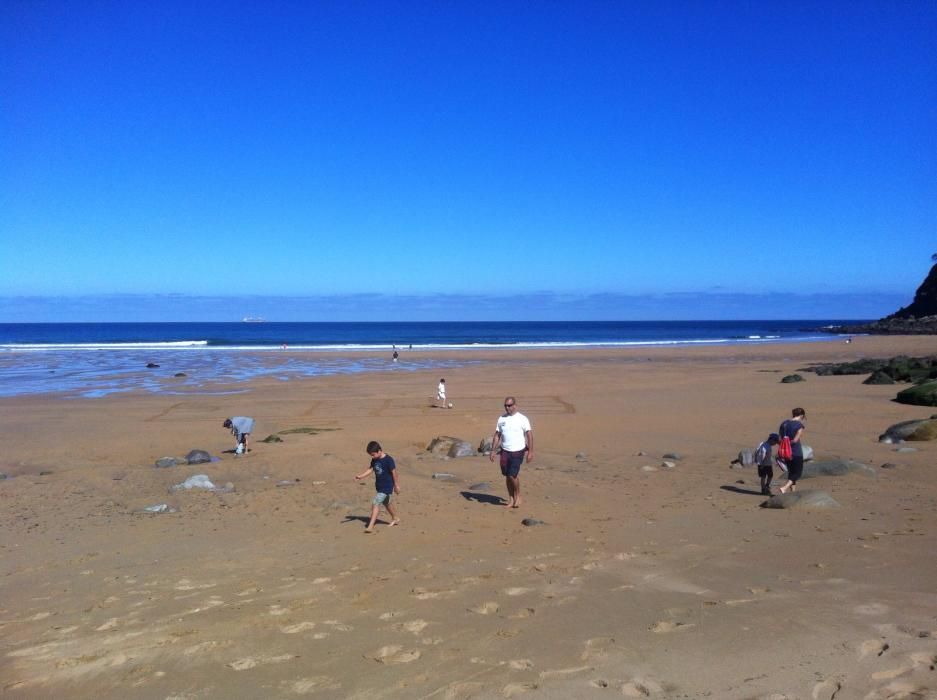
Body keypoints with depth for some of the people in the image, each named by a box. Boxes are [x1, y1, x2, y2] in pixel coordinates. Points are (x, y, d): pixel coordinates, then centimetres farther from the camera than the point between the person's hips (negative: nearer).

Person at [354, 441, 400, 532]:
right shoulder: (374, 460, 1)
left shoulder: (388, 460, -20)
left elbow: (394, 472, -14)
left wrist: (396, 485, -8)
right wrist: (360, 476, -11)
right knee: (386, 503, 24)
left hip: (386, 487, -8)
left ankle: (371, 526, -16)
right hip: (379, 486, 8)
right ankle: (395, 518, 46)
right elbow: (370, 469, 3)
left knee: (375, 503, -16)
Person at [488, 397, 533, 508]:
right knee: (507, 476, 7)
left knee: (513, 475, -11)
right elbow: (497, 435, 11)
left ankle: (518, 496, 12)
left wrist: (530, 451, -12)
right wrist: (493, 450, 4)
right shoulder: (501, 419, 7)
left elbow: (529, 435, -7)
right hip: (505, 451, 4)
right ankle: (511, 499, 19)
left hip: (518, 452, -4)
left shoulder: (522, 419, -6)